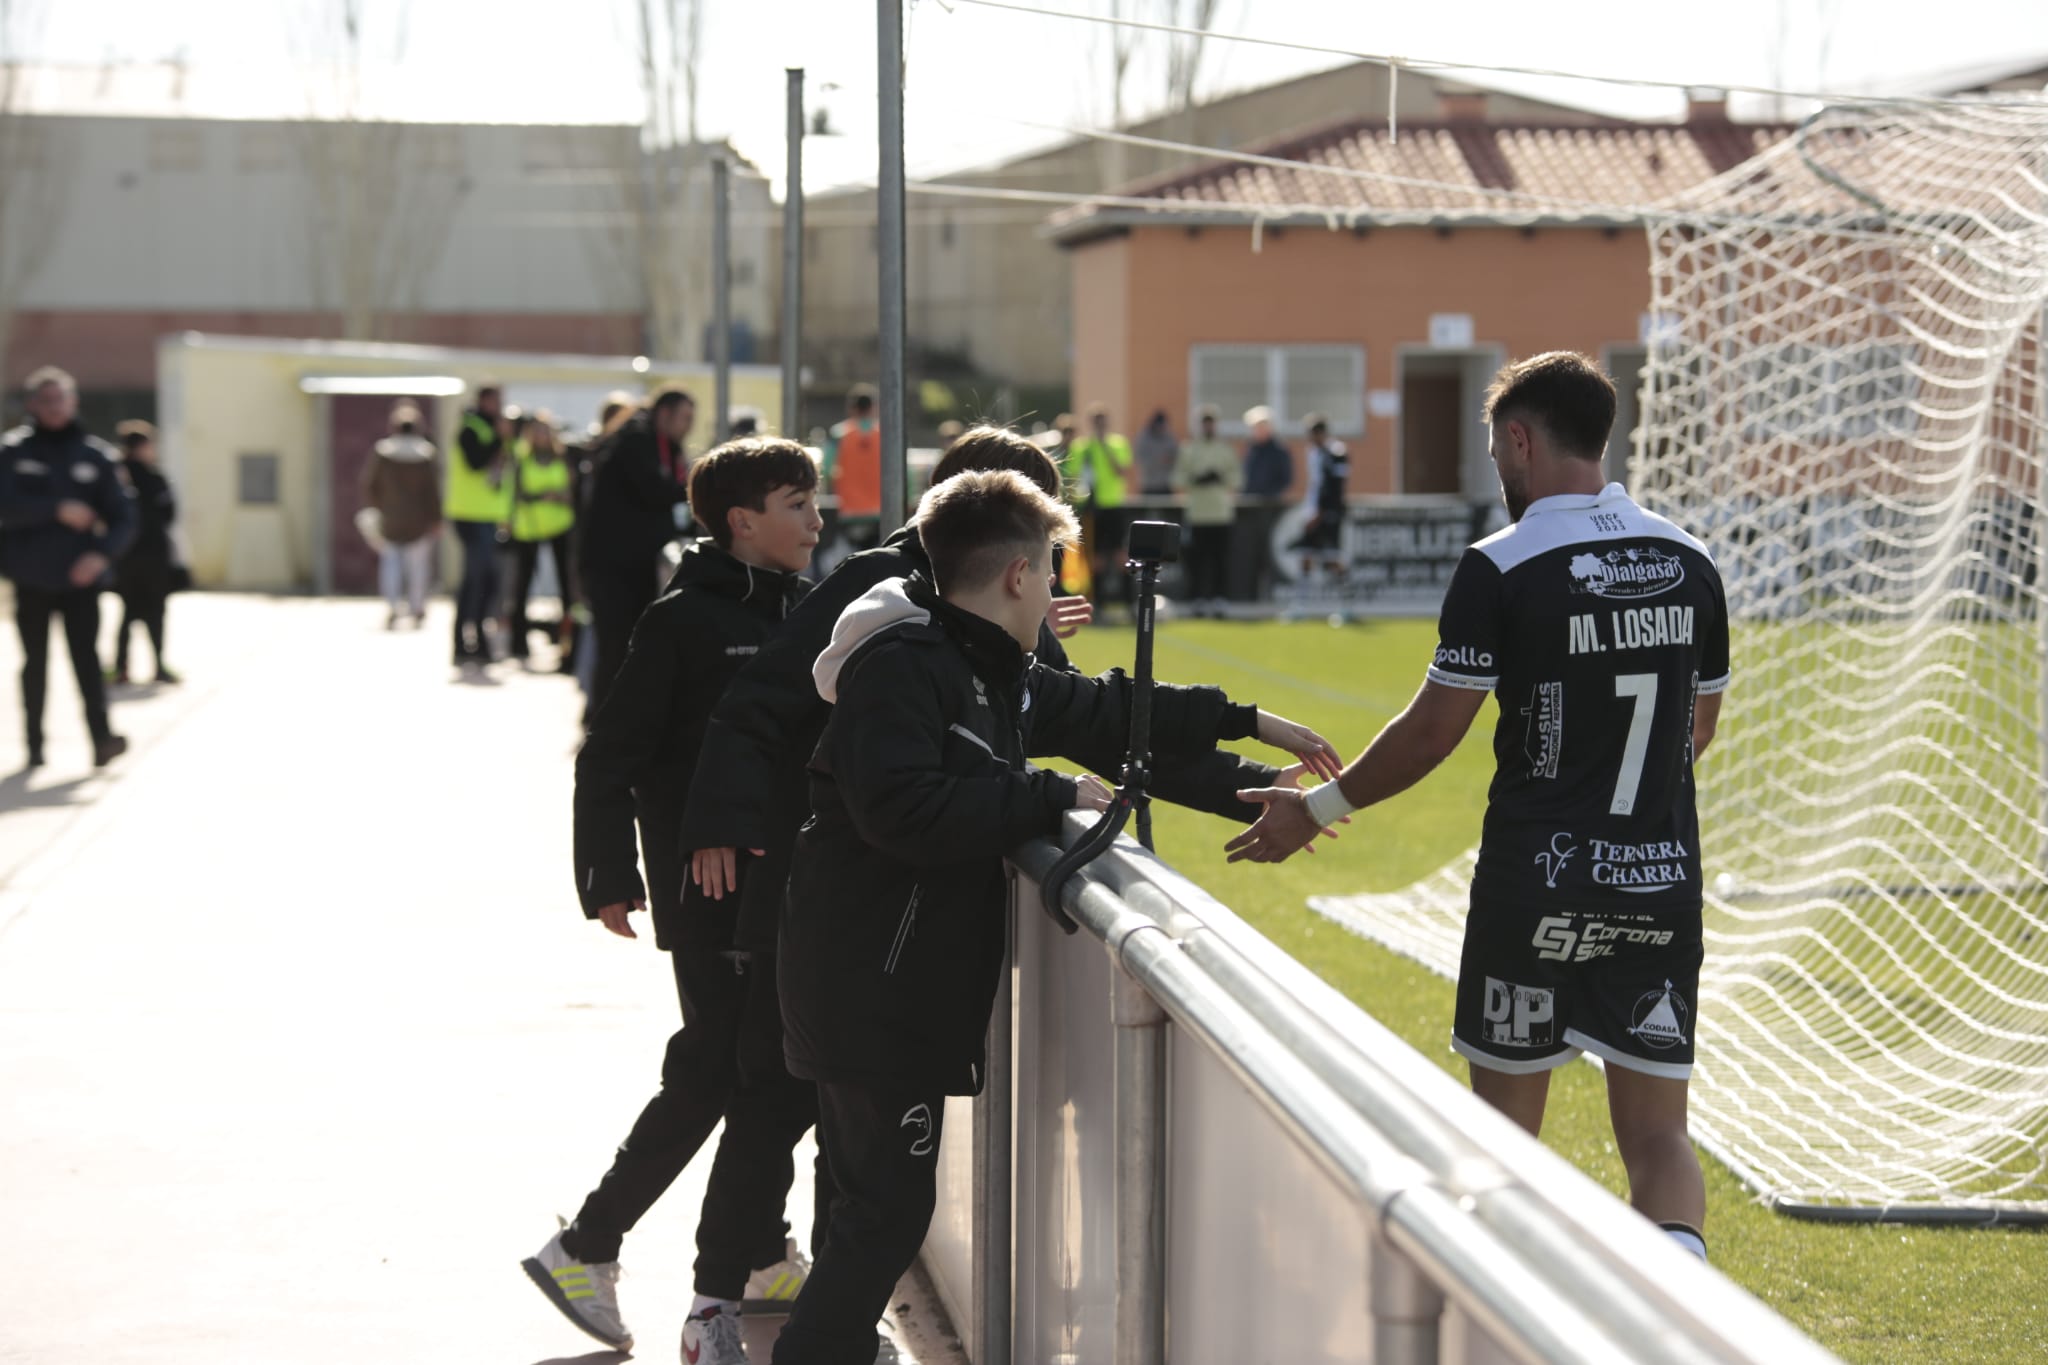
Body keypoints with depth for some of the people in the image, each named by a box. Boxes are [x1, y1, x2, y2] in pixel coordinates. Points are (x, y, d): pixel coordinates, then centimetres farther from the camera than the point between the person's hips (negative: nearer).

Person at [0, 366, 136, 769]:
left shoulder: (96, 455, 4)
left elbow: (123, 516, 3)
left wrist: (103, 553, -14)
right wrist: (58, 510, -18)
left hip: (81, 578, 0)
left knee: (86, 658, -9)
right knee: (35, 662, 7)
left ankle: (102, 739, -16)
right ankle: (35, 744, 14)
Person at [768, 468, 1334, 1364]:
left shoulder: (993, 673, 14)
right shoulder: (900, 663, -16)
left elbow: (1099, 711, 29)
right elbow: (903, 809, -29)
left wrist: (1242, 720, 32)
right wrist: (1052, 796, -21)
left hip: (910, 983, 10)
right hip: (871, 986, -10)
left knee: (875, 1200, 14)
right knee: (888, 1207, -9)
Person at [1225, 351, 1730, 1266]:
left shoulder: (1502, 569, -11)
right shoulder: (1688, 563, 5)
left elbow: (1433, 729, -9)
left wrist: (1318, 809, 4)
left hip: (1535, 887, -4)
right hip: (1662, 883, 4)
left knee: (1505, 1131, 11)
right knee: (1657, 1135, 5)